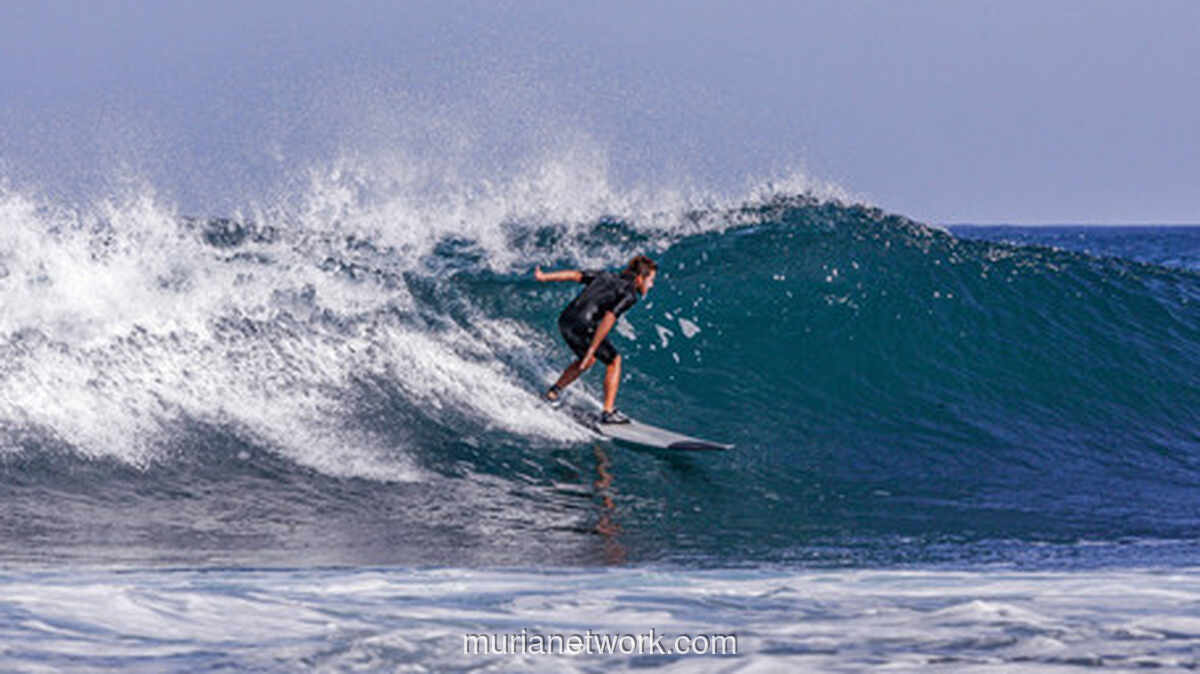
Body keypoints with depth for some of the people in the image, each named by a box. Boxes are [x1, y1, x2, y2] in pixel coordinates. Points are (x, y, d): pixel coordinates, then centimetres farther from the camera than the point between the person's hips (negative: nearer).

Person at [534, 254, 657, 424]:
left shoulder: (607, 277, 22)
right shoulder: (629, 294, -2)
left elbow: (576, 275, 17)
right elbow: (609, 319, -15)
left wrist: (544, 276, 17)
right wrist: (591, 350, -18)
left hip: (565, 321, 8)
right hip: (582, 326, -8)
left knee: (589, 360, 31)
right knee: (614, 361, 12)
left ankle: (554, 391, 29)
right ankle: (609, 412, 7)